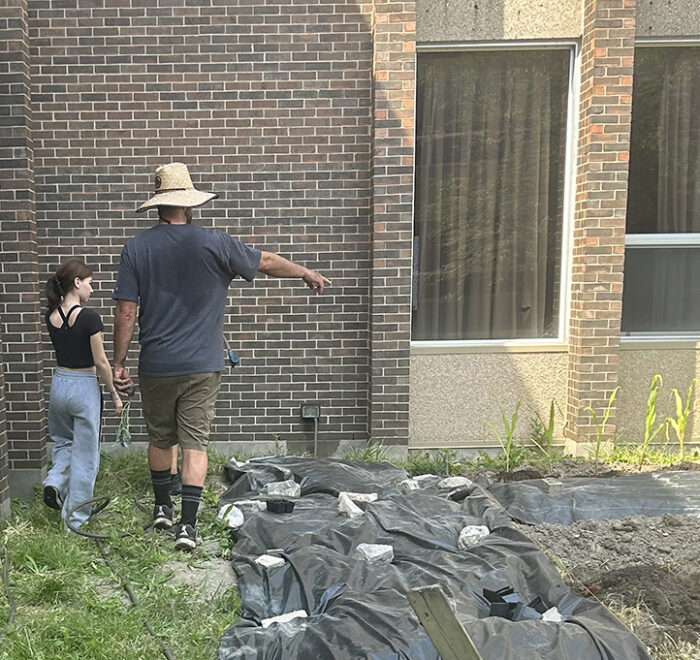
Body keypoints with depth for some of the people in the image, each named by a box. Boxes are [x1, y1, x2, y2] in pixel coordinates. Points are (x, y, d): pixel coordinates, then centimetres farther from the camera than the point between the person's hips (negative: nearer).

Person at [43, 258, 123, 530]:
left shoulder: (51, 317, 0)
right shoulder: (89, 317, -18)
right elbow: (100, 362, -14)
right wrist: (115, 394, -4)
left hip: (59, 383, 6)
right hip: (85, 388, -6)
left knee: (63, 440, 31)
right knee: (85, 454, 7)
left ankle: (55, 480, 6)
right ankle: (75, 519, 15)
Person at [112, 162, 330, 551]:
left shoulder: (136, 248, -2)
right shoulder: (212, 243, -6)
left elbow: (125, 312, -4)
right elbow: (267, 262, 6)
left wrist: (119, 362, 6)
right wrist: (308, 274, 22)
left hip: (155, 366, 2)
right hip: (201, 366, -2)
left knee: (159, 438, 20)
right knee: (195, 443, 5)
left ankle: (162, 508, 38)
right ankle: (187, 524, 6)